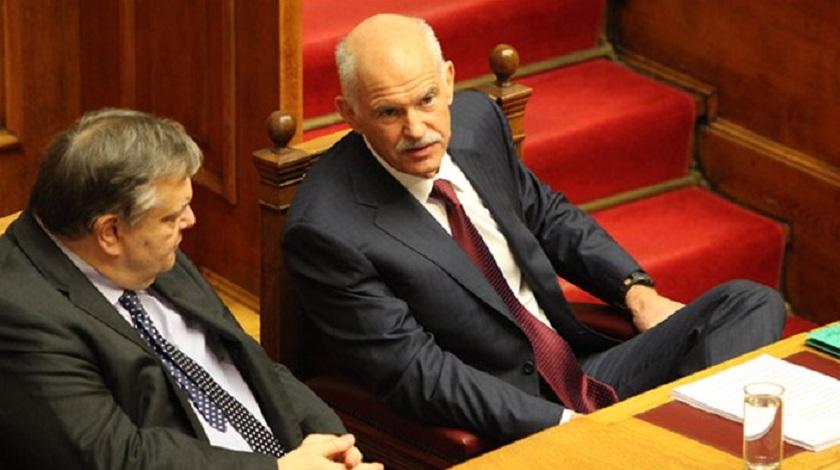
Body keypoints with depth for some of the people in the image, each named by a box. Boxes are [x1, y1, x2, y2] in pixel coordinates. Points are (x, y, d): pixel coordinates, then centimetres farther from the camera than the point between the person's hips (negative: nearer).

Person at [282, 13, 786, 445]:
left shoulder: (477, 119, 2)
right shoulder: (325, 231, -18)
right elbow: (414, 371, -19)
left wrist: (637, 290, 5)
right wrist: (565, 424, -23)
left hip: (585, 366, 8)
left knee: (754, 304, -7)